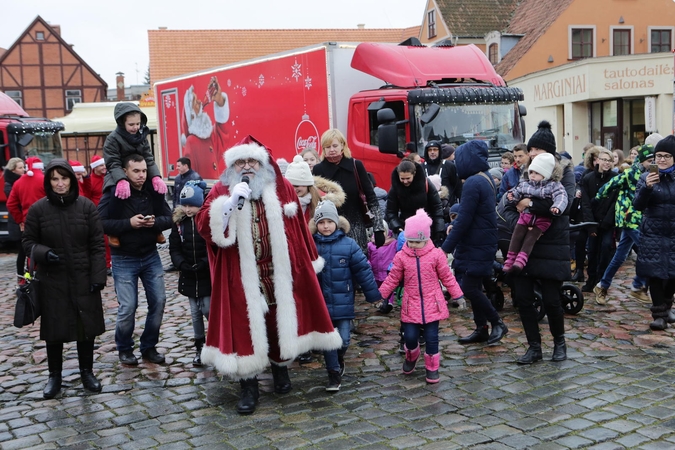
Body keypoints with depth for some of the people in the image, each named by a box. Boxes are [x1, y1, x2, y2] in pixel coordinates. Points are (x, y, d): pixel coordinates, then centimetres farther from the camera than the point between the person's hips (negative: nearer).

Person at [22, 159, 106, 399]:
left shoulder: (86, 206, -4)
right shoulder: (38, 209, -5)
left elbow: (97, 244, -2)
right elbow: (28, 242, 4)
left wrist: (98, 276, -7)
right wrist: (43, 253, -17)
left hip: (83, 279, 0)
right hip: (52, 281, 0)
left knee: (86, 326, 9)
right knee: (54, 329, 7)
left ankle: (87, 372, 26)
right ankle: (54, 375, 25)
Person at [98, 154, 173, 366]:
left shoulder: (154, 191, -1)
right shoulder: (114, 193, -12)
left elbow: (169, 218, 2)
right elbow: (101, 223, -18)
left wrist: (155, 222, -18)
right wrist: (129, 223, -25)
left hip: (150, 256, 4)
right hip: (124, 259, -4)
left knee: (158, 301, 3)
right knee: (128, 307, -5)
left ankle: (149, 347, 21)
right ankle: (124, 349, 19)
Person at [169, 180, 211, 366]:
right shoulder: (179, 221, 2)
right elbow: (174, 248, 4)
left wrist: (204, 263, -22)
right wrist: (181, 264, -12)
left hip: (208, 275, -4)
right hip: (189, 277, 4)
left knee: (208, 310, -4)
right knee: (195, 313, 11)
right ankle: (199, 347, 22)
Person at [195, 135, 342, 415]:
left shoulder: (281, 189, 5)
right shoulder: (222, 192, -1)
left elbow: (298, 227, 10)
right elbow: (206, 226, -16)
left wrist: (310, 262, 15)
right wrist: (233, 200, -26)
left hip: (279, 275, 2)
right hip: (242, 278, -2)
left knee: (280, 323, 12)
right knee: (244, 328, 0)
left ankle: (281, 369, 37)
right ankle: (249, 387, 13)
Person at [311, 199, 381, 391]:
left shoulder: (348, 244, -7)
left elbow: (363, 270, -2)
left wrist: (373, 294, 2)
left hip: (343, 302, 0)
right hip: (322, 304, 1)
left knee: (343, 340, 6)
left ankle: (339, 360, 37)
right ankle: (334, 374, 22)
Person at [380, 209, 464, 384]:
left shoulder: (436, 255, -6)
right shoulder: (401, 257, -4)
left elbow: (447, 277, 1)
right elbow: (393, 279, 3)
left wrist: (457, 296, 3)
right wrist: (380, 295, 2)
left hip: (432, 305, -1)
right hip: (411, 305, 1)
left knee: (431, 338, 3)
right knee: (410, 337, 2)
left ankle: (432, 368, 21)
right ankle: (411, 357, 35)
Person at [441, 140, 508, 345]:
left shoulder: (473, 183, -20)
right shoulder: (487, 179, 11)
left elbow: (464, 219, -21)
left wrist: (446, 247, -17)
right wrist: (455, 225, 14)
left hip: (476, 246, -10)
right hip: (483, 242, 10)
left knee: (469, 287, -4)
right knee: (473, 287, 13)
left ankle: (497, 323, 8)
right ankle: (481, 329, 20)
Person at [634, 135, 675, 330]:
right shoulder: (646, 177, -2)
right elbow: (638, 206, -11)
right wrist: (647, 187, -27)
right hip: (653, 234, -2)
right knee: (655, 273, -3)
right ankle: (659, 314, 6)